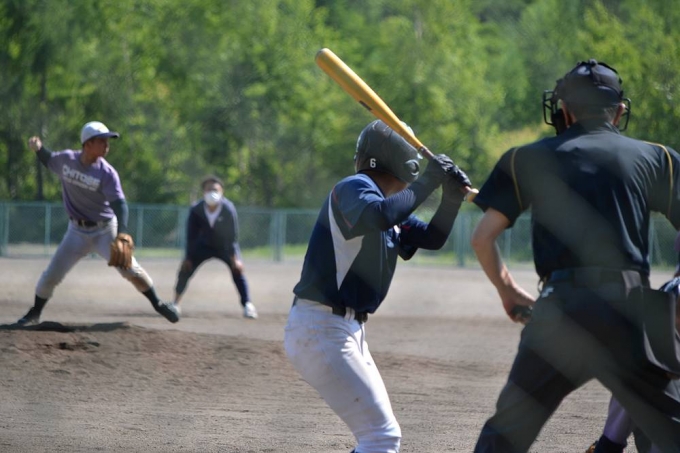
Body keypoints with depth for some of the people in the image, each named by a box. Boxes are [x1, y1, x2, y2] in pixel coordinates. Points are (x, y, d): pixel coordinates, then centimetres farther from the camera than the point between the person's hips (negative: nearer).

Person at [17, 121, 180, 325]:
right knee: (52, 275, 2)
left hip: (105, 230, -2)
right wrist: (38, 149, -7)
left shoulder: (107, 173, -19)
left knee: (130, 268, -8)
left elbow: (119, 203, -26)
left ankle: (158, 304, 8)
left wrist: (122, 231, -42)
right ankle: (35, 313, 21)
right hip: (77, 231, 2)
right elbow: (48, 160, 15)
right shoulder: (65, 159, -9)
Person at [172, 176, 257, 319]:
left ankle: (247, 305, -16)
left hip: (225, 246, -2)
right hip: (204, 245, 2)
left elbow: (232, 236, -23)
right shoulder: (196, 210, -22)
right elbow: (191, 236, -15)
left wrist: (234, 258, -27)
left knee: (237, 269, -20)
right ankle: (176, 303, 9)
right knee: (185, 269, -7)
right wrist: (188, 258, -16)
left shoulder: (228, 209, -27)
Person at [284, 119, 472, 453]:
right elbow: (381, 216, -35)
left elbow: (432, 238, 19)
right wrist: (427, 182, -24)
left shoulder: (386, 200, 16)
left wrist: (452, 196, 2)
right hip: (320, 329, -11)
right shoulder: (354, 188, -13)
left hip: (349, 330, 11)